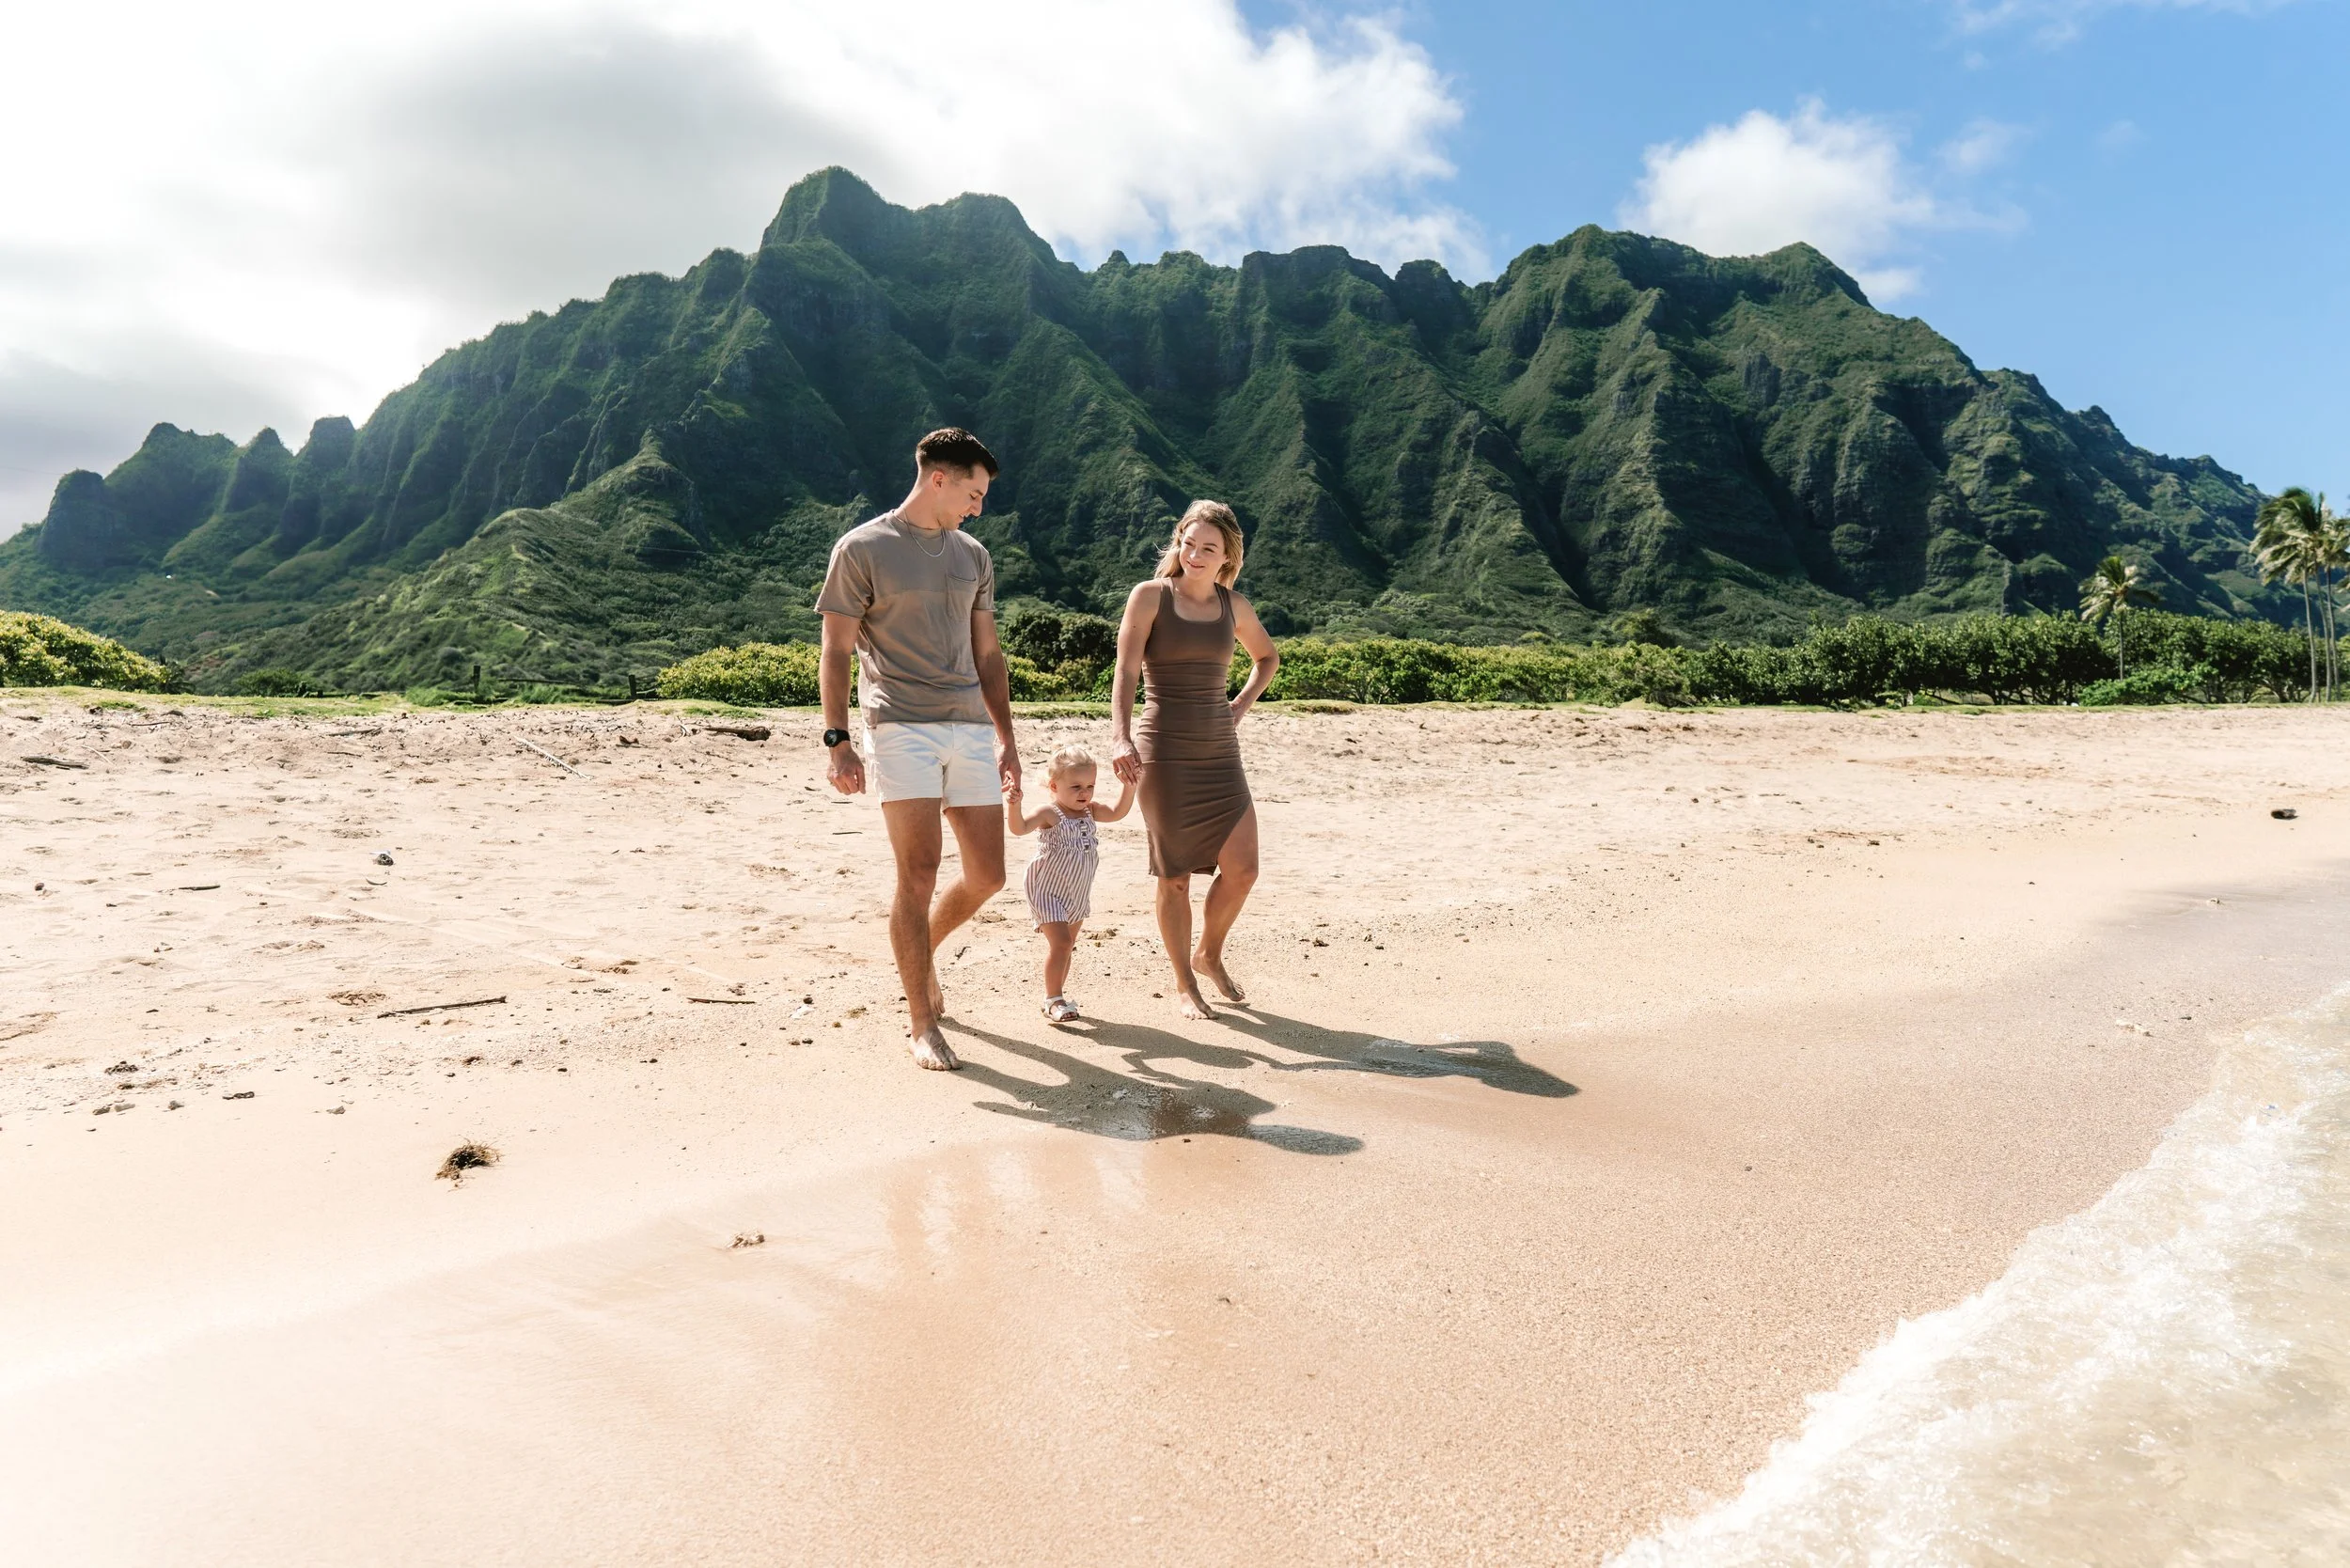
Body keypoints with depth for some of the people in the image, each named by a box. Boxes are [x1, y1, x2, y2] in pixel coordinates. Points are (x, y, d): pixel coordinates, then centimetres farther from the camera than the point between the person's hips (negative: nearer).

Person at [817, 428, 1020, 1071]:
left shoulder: (973, 556, 17)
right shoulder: (862, 549, 0)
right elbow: (835, 653, -1)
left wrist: (1006, 738, 16)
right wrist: (837, 741, -10)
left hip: (971, 729, 6)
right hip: (902, 728, -5)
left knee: (987, 875, 5)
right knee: (919, 874, -9)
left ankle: (922, 950, 34)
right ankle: (921, 1023, 3)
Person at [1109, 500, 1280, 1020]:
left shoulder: (1233, 606, 9)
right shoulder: (1150, 596, -3)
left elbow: (1267, 657, 27)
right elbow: (1125, 672, -12)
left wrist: (1240, 706, 11)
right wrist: (1120, 736, -27)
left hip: (1220, 751, 4)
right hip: (1165, 752, -4)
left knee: (1242, 868, 0)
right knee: (1176, 875, 1)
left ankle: (1209, 955, 27)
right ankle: (1183, 986, 17)